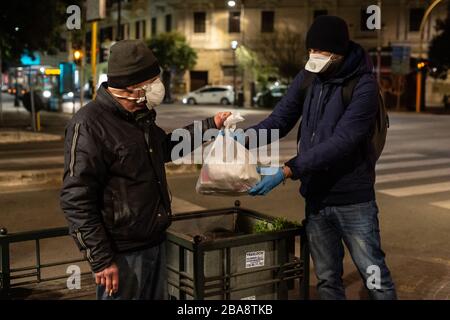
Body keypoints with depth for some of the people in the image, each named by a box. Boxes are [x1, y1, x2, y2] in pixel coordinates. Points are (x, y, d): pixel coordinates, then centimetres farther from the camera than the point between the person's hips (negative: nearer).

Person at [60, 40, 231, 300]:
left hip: (155, 243, 8)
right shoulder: (90, 124, -18)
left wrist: (210, 125, 23)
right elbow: (77, 201, -20)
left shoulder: (141, 117, 10)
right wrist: (101, 259, -19)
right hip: (123, 254, -8)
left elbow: (165, 147, 29)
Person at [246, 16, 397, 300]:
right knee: (327, 279, 17)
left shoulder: (364, 85, -17)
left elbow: (340, 142, -26)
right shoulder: (308, 77, 2)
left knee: (375, 278, 7)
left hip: (353, 200, -5)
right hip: (315, 197, 5)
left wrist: (287, 171, -31)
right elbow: (280, 119, 3)